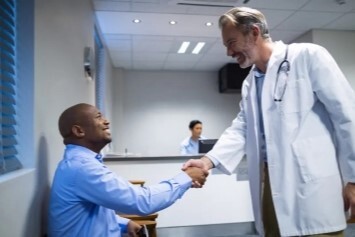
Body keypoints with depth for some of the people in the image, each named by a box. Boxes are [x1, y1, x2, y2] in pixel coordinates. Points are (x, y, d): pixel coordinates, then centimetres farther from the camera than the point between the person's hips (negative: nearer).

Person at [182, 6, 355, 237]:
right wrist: (210, 159, -5)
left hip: (312, 187, -6)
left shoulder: (308, 56, -4)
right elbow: (240, 129, 11)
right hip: (270, 183, 6)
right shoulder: (249, 84, 16)